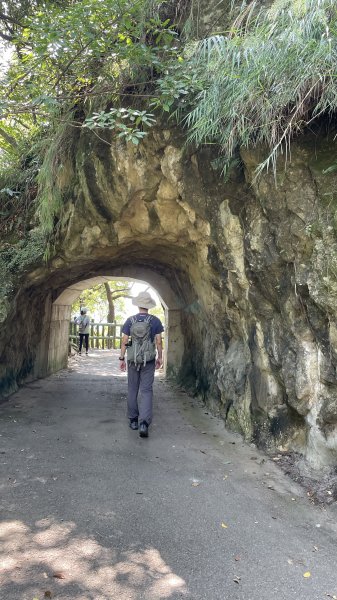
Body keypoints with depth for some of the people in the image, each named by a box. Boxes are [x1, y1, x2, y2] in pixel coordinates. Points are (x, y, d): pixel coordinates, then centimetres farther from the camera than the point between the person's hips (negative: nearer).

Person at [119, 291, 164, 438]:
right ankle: (144, 422, -10)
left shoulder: (130, 320, -4)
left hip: (133, 359, 1)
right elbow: (159, 341, -3)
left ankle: (133, 420, 24)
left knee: (132, 390, 14)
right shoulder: (155, 321, -5)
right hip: (149, 360, -1)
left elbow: (124, 341, -2)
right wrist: (160, 357, 9)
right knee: (146, 390, 2)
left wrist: (122, 358, 6)